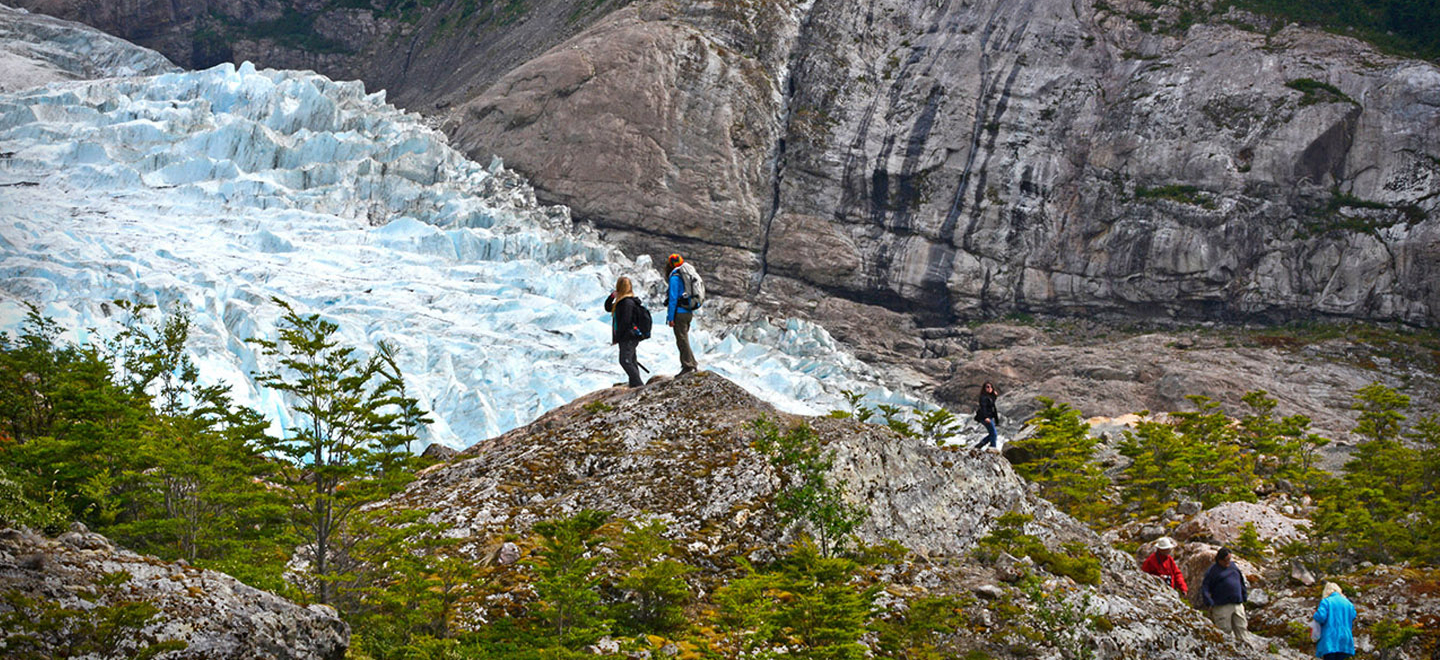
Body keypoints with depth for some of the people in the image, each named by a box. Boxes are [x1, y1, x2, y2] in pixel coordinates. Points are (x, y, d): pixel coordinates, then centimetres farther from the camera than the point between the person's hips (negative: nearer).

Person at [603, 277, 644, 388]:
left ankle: (638, 384, -17)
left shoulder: (628, 302, -16)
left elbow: (625, 322, -20)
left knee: (625, 361, -15)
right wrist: (612, 296, 9)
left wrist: (617, 338, -15)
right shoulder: (621, 301, 14)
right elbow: (607, 308, 26)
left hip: (628, 338, -10)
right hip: (627, 338, 10)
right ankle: (634, 384, 18)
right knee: (631, 361, 13)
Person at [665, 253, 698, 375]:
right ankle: (692, 365, 17)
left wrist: (670, 317, -14)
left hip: (679, 313, -9)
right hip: (688, 312, 9)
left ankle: (688, 366, -4)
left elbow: (673, 298, -16)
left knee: (682, 340, -4)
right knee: (684, 340, 16)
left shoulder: (675, 278, -13)